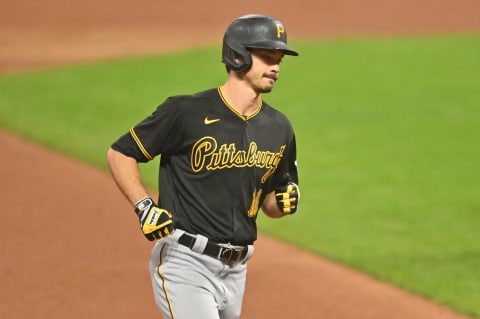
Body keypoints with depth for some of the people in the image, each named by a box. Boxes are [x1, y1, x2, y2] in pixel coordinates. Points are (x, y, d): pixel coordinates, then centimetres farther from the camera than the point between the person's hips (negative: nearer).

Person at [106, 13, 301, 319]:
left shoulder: (279, 128, 8)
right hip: (185, 263, -7)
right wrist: (144, 206, -15)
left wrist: (285, 201, -4)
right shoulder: (187, 112, -11)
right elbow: (119, 153, -2)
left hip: (235, 270, 7)